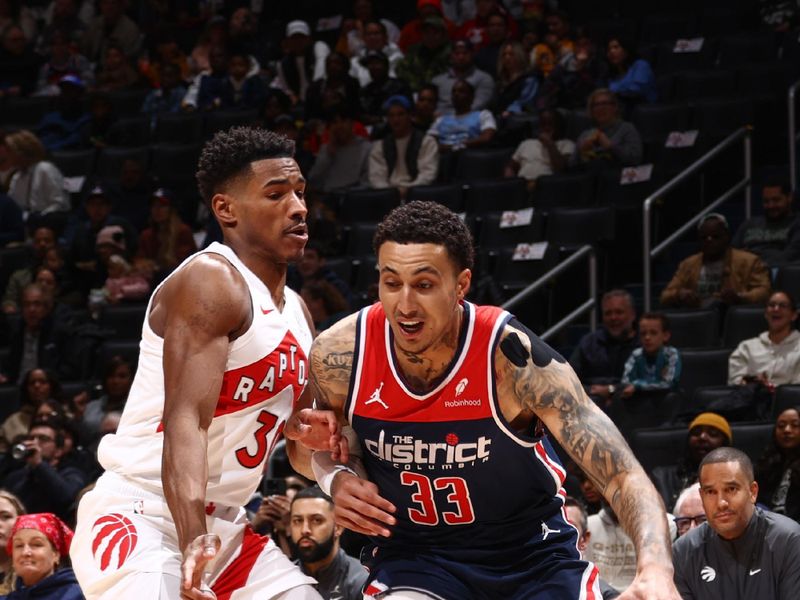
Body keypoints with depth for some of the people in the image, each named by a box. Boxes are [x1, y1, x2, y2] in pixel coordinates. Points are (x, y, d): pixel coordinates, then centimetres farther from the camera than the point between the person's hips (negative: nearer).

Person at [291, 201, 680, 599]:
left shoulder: (511, 356, -26)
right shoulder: (339, 354, -17)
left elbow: (623, 476, -30)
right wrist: (336, 476, -18)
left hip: (532, 554, -1)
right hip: (414, 554, 1)